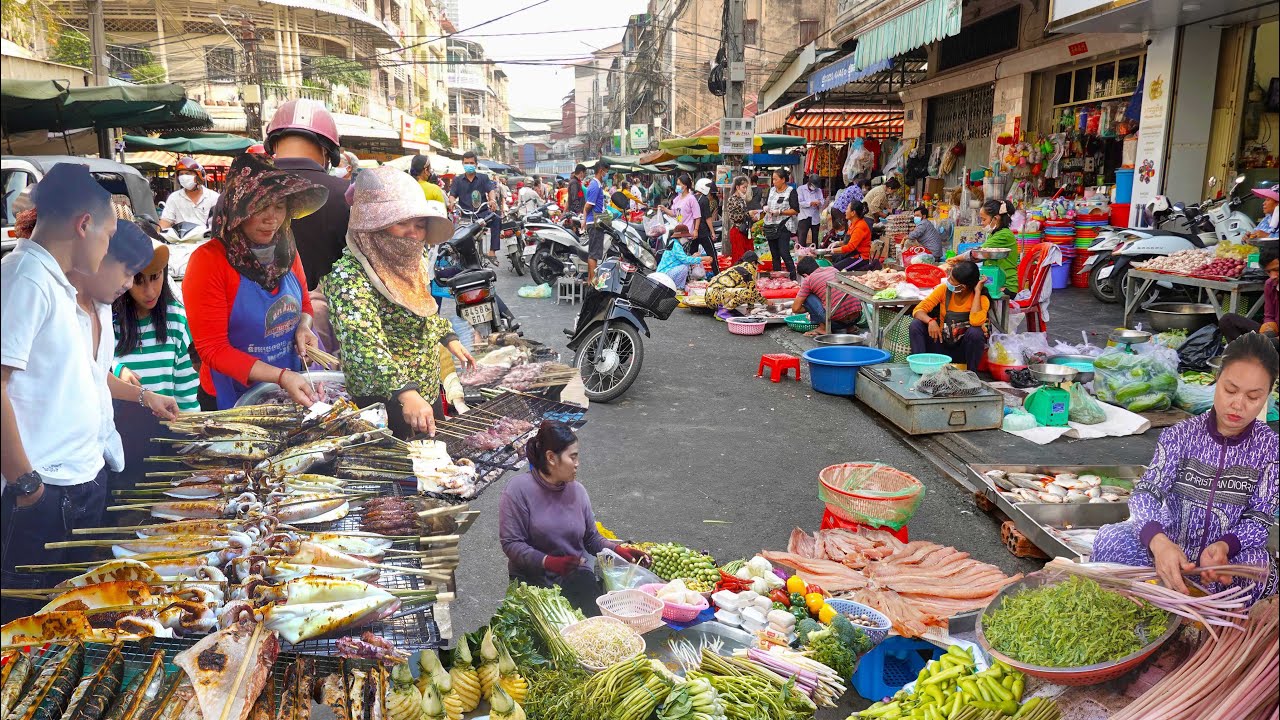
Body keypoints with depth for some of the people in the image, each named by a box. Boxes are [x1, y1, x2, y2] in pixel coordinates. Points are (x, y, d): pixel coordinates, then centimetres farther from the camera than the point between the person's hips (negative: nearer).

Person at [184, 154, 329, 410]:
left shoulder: (286, 250, -2)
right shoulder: (208, 260, -19)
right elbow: (212, 349, -19)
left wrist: (303, 327, -8)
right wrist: (280, 376, -29)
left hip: (290, 395, 5)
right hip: (231, 401, -5)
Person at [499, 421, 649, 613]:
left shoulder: (577, 490, 6)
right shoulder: (519, 489, -10)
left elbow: (592, 538, 11)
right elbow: (511, 543, -13)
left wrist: (618, 549, -7)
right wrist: (548, 562, -24)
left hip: (575, 575, 4)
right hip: (532, 578, -4)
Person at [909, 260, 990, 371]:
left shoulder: (981, 299, -16)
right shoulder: (944, 289, -8)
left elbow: (976, 322, -37)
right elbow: (918, 310, -13)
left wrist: (977, 291, -28)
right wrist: (930, 321, -34)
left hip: (964, 350, -2)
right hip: (942, 346, 2)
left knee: (976, 332, -34)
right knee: (916, 324, -19)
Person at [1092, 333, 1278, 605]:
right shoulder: (1181, 435, -6)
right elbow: (1146, 492, -17)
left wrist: (1224, 546, -28)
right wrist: (1158, 541, -39)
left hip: (1230, 554, 1)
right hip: (1170, 549, -1)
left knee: (1256, 562, -34)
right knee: (1109, 539, -27)